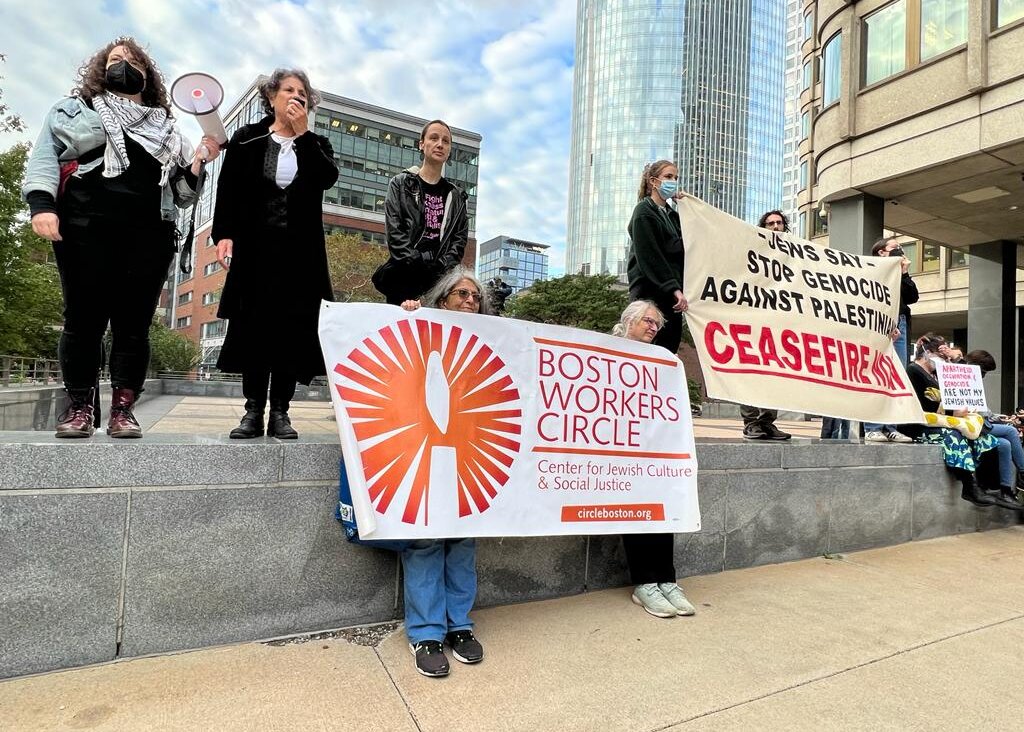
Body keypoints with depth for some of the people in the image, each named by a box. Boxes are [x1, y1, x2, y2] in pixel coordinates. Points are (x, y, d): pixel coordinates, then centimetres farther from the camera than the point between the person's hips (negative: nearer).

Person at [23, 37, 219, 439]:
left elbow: (182, 194, 21)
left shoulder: (166, 128, 26)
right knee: (84, 318, -5)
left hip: (148, 236, 2)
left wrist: (200, 159, 4)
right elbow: (44, 155, 8)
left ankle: (123, 408, 0)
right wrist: (41, 203, -9)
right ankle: (80, 406, 4)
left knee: (134, 323, -3)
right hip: (87, 229, -1)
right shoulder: (74, 109, 21)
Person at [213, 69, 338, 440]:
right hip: (254, 250, 0)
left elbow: (327, 177, -7)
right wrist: (224, 234, -8)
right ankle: (254, 410, 6)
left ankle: (280, 412, 3)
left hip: (300, 253, 1)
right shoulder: (246, 140, 11)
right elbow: (228, 191, 4)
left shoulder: (315, 144, 14)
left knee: (292, 329, -3)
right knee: (253, 327, -1)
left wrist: (302, 133, -8)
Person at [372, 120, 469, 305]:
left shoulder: (456, 196, 20)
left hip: (441, 279, 2)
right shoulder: (401, 184, 11)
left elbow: (460, 238, 11)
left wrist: (443, 268, -7)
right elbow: (394, 233, -1)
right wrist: (419, 266, -13)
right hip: (404, 276, -2)